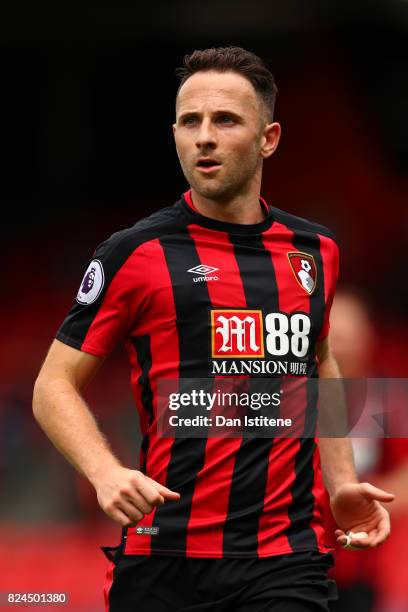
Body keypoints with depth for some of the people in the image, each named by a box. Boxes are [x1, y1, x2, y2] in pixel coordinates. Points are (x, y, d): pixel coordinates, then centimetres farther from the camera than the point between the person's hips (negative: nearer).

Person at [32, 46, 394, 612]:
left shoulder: (316, 252, 10)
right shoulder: (133, 253, -3)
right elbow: (55, 385, 0)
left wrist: (341, 483, 16)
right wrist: (106, 474, -18)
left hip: (290, 559, 2)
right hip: (166, 560, -2)